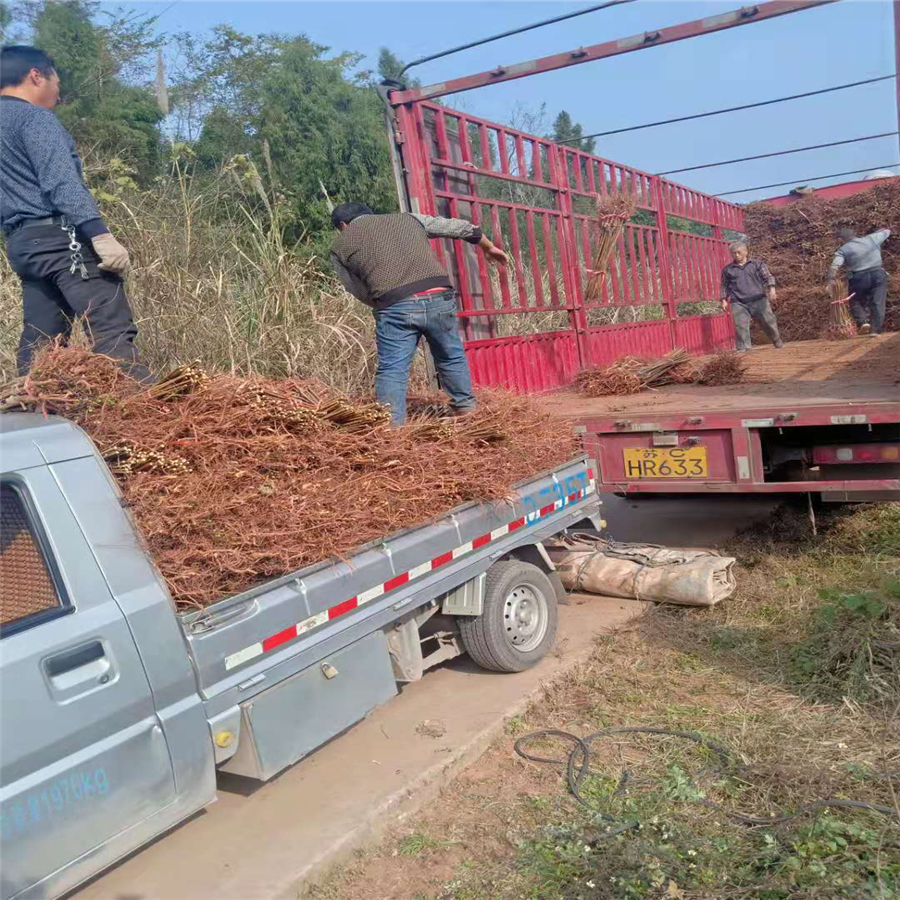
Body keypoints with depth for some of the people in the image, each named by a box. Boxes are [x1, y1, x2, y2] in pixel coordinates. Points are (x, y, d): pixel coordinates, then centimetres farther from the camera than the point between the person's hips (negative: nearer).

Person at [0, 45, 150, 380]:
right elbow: (62, 182, -16)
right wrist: (101, 235, -24)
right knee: (113, 329, -18)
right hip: (59, 236, -9)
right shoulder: (35, 118, -3)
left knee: (38, 342, 7)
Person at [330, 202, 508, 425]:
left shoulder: (340, 246, 17)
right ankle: (466, 409, 31)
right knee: (452, 358, 21)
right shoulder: (407, 218, 24)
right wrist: (489, 247, 43)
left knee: (391, 370, 4)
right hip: (440, 298, 3)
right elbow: (461, 227, 28)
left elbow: (359, 292, 18)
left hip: (396, 308, -3)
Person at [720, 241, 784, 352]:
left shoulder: (757, 264, 7)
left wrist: (771, 289, -12)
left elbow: (768, 277, 4)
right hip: (739, 303, 0)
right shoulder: (727, 270, 9)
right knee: (740, 325, -13)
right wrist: (724, 300, 8)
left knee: (768, 321, 7)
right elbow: (725, 286, 17)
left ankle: (777, 340, 30)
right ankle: (743, 347, -9)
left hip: (759, 300, 0)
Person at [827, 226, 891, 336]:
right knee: (878, 304, 3)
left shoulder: (844, 249, 3)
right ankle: (875, 330, -5)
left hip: (859, 277, -2)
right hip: (878, 274, 2)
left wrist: (831, 280, -18)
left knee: (855, 302, 15)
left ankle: (863, 322, -8)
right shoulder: (872, 239, 13)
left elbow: (835, 265, -13)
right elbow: (886, 231, 32)